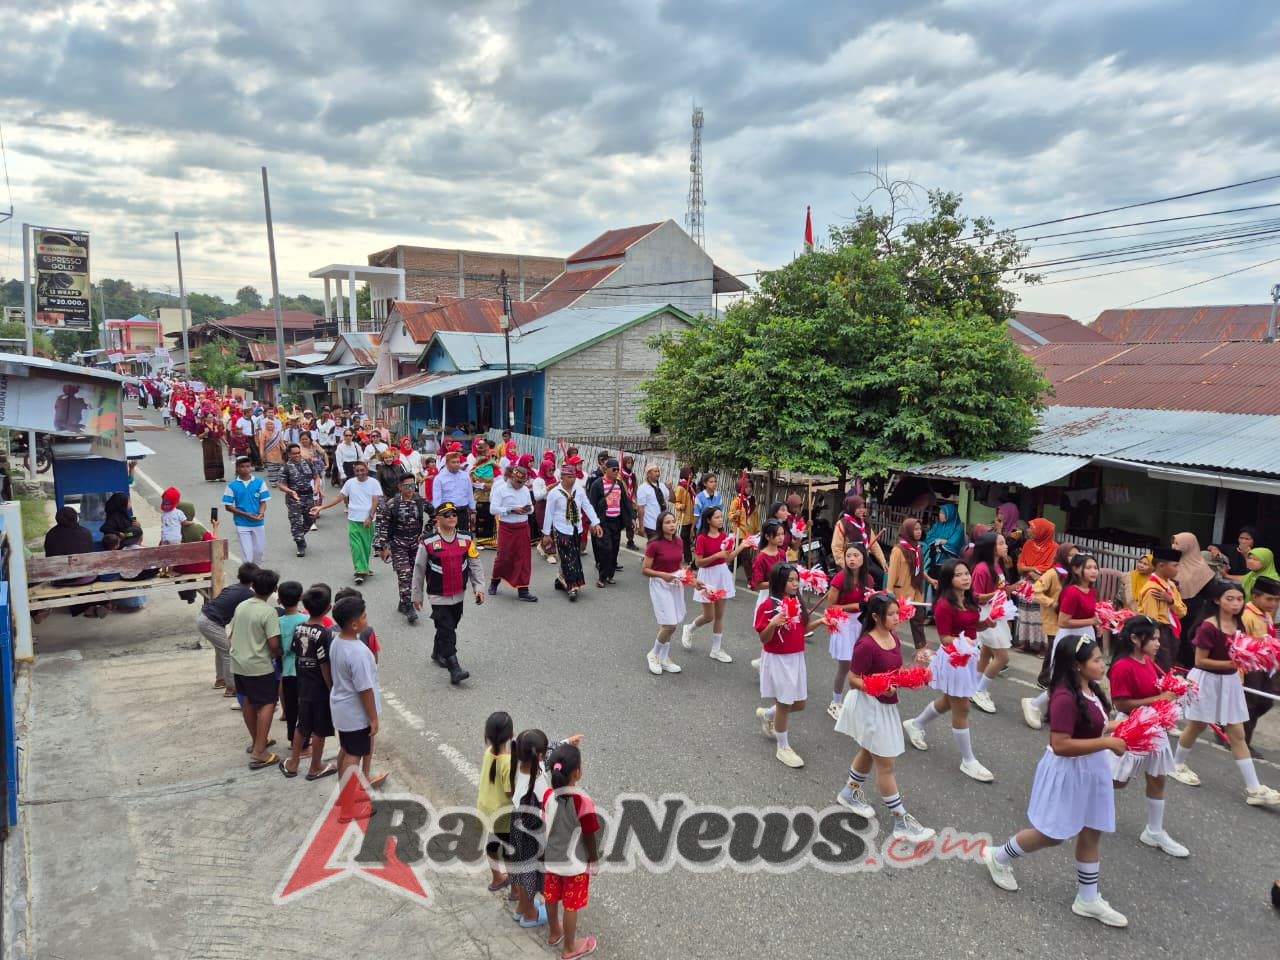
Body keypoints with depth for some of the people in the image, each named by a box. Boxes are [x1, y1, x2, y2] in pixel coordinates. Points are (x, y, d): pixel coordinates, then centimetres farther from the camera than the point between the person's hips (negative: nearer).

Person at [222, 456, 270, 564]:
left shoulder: (259, 482, -2)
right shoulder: (232, 486, -5)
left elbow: (263, 502, 1)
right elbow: (228, 506, -4)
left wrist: (261, 514, -20)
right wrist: (246, 514, -16)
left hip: (258, 523, 2)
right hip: (242, 524, -2)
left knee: (259, 550, 12)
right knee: (247, 552, -2)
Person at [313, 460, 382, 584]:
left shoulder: (374, 483, -2)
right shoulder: (350, 483, 3)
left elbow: (375, 502, -8)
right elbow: (339, 498, 4)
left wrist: (370, 517, -19)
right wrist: (321, 507, -3)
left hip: (368, 520, -1)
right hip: (353, 520, 1)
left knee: (367, 545, 7)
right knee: (356, 545, -7)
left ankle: (363, 569, 21)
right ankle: (360, 571, -8)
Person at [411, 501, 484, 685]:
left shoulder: (466, 539, -2)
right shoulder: (428, 542, -12)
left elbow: (475, 564, 5)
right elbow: (419, 570, -2)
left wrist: (479, 587, -2)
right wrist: (417, 595, 4)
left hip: (458, 595, 5)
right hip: (438, 597, -5)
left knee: (450, 627, 19)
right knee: (447, 631, -10)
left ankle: (437, 654, 44)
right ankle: (454, 669, -10)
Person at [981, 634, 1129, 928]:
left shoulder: (1090, 689, 0)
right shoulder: (1065, 698, -29)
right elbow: (1060, 745, -31)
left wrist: (1113, 727, 0)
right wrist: (1107, 743, -26)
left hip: (1091, 769, 9)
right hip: (1067, 772, -9)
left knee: (1091, 834, 17)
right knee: (1053, 834, 7)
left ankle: (1087, 898, 33)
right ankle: (999, 857, 30)